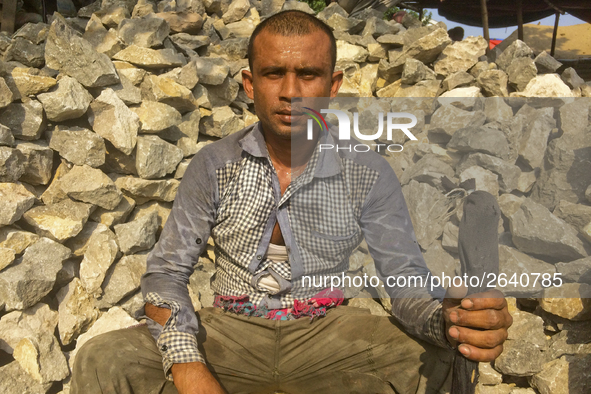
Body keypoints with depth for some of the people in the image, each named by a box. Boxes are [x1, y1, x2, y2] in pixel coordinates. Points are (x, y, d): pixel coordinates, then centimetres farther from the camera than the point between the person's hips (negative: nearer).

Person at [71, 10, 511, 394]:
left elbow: (406, 280, -8)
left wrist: (447, 319, -33)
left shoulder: (369, 174, -5)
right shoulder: (214, 165, -3)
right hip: (230, 332, 0)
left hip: (326, 334, 1)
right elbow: (166, 271, -3)